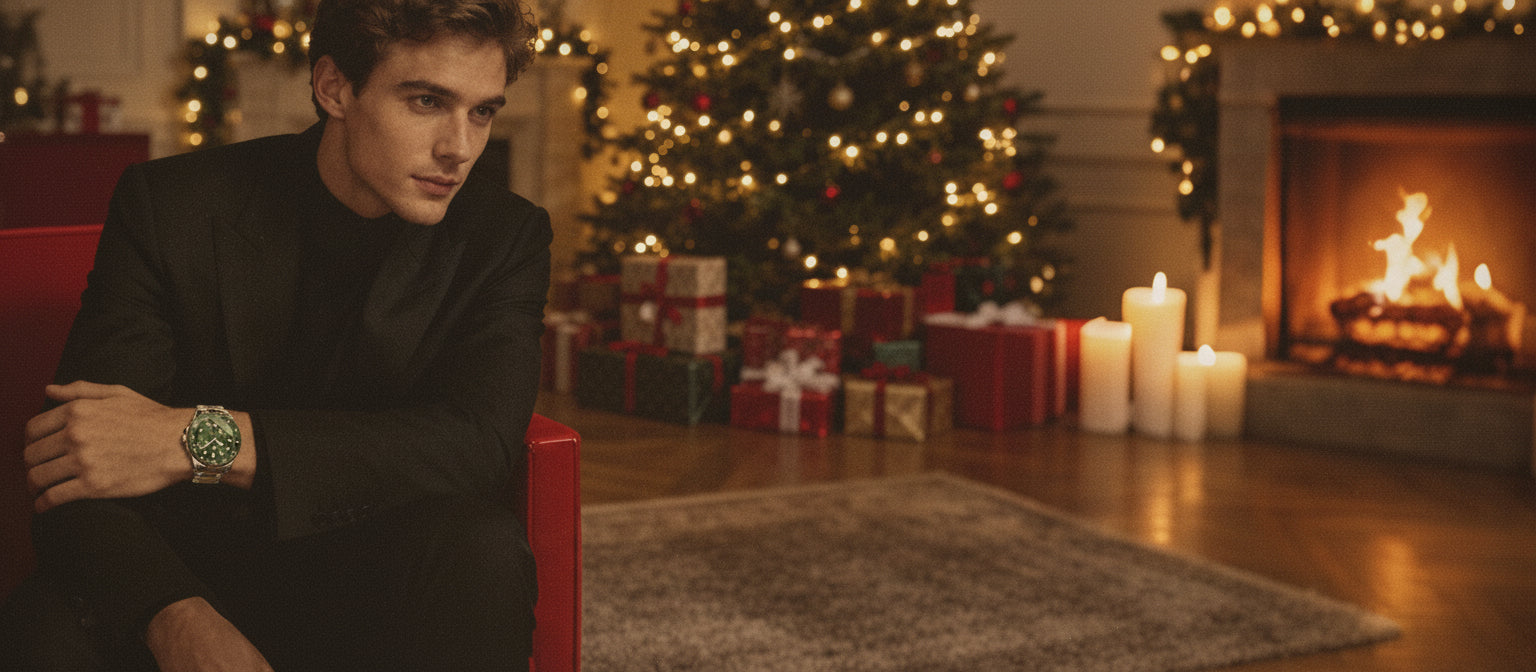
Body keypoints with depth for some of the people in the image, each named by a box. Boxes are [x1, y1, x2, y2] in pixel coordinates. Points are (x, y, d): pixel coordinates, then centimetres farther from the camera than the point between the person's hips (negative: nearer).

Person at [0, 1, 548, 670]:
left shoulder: (505, 237, -5)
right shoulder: (171, 207, -7)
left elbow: (482, 441, -23)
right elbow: (80, 467, -15)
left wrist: (206, 440, -33)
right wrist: (181, 618, -38)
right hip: (184, 581, 0)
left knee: (478, 547, -32)